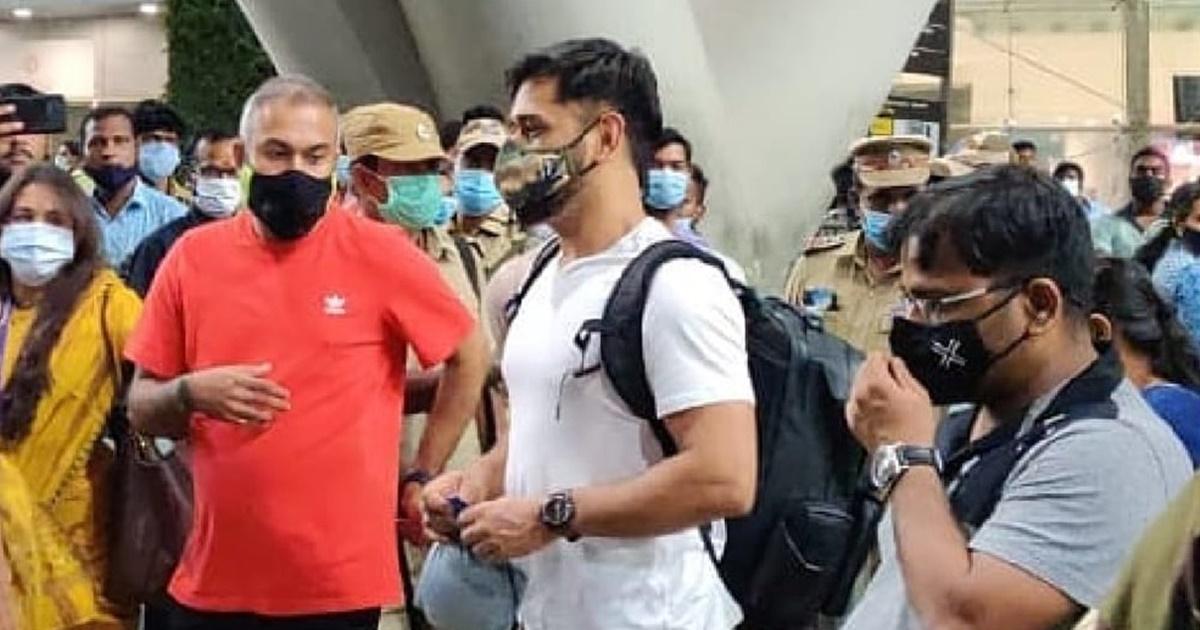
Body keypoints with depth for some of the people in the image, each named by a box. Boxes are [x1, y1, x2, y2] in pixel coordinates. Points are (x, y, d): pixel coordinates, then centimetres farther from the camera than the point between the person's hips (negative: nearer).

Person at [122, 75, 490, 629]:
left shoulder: (380, 253, -6)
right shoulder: (193, 256, 1)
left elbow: (469, 357, 7)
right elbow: (141, 409, 7)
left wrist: (423, 476, 4)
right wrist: (190, 394, -13)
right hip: (213, 579, 3)